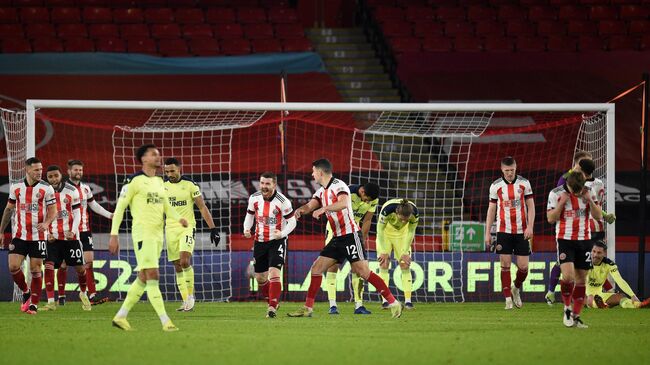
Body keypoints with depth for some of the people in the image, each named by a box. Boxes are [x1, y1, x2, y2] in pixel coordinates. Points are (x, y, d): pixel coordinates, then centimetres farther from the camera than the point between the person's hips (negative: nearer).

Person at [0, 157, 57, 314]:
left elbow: (53, 210, -2)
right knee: (13, 266, -9)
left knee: (35, 269, -2)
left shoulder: (46, 188, -4)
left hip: (38, 235, -2)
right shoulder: (16, 187, 3)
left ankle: (34, 304, 10)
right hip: (19, 235, 2)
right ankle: (26, 292, 17)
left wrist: (46, 223, -23)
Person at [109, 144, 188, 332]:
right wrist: (114, 235, -9)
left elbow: (166, 206, 19)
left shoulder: (159, 182, 16)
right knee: (153, 276, -13)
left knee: (143, 278, 11)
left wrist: (179, 218, -3)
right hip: (143, 233, -8)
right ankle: (165, 321, -16)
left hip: (157, 235, 8)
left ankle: (121, 316, 20)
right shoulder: (134, 181, -7)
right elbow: (120, 207, -5)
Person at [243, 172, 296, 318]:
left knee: (274, 273, -21)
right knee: (260, 278, 10)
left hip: (277, 241, -5)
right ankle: (274, 301, 33)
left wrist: (282, 233, -27)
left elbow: (292, 221, -9)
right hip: (260, 241, 5)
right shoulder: (254, 198, -4)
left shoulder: (283, 201, -18)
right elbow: (250, 215, 12)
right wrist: (247, 229, -7)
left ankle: (272, 307, -18)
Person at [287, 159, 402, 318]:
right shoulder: (321, 191, 15)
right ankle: (308, 308, 9)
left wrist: (323, 209, -39)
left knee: (363, 271, -14)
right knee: (316, 268, 4)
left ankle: (393, 303, -9)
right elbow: (310, 205, 5)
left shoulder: (338, 186, -13)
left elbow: (344, 203, -32)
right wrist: (301, 210, -18)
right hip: (337, 238, 9)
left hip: (350, 235, -9)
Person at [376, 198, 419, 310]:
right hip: (386, 234, -2)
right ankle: (384, 300, -7)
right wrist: (384, 252, -18)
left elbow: (411, 232, -12)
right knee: (384, 265, -9)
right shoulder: (387, 209, -38)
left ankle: (408, 301, -7)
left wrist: (405, 252, -10)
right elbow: (380, 230, -22)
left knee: (405, 266, -6)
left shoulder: (415, 213, -31)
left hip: (402, 235, 2)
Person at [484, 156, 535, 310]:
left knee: (523, 266, -1)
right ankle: (508, 299, 1)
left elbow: (531, 206, 2)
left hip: (522, 231, 0)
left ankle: (516, 288, 28)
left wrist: (530, 227, -10)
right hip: (503, 230, 0)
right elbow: (491, 209, 7)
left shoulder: (524, 183, 0)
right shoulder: (496, 186, 1)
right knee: (505, 265, -5)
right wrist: (487, 233, 5)